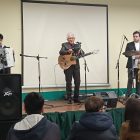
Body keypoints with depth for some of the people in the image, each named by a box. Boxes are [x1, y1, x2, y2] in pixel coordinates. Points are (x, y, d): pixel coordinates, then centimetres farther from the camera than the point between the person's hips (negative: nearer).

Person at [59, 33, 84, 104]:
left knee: (77, 82, 3)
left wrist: (81, 51, -17)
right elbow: (61, 52, -13)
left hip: (76, 66, 3)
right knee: (68, 83, 0)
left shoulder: (77, 45, 13)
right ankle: (69, 99, 6)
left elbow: (82, 54, 6)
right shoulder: (64, 45, 3)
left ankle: (76, 98, 13)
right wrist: (67, 51, -31)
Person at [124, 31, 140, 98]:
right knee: (130, 81, -4)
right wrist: (134, 56, -18)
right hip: (131, 66, -2)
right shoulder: (129, 44, 5)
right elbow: (126, 54, -3)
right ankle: (128, 96, -2)